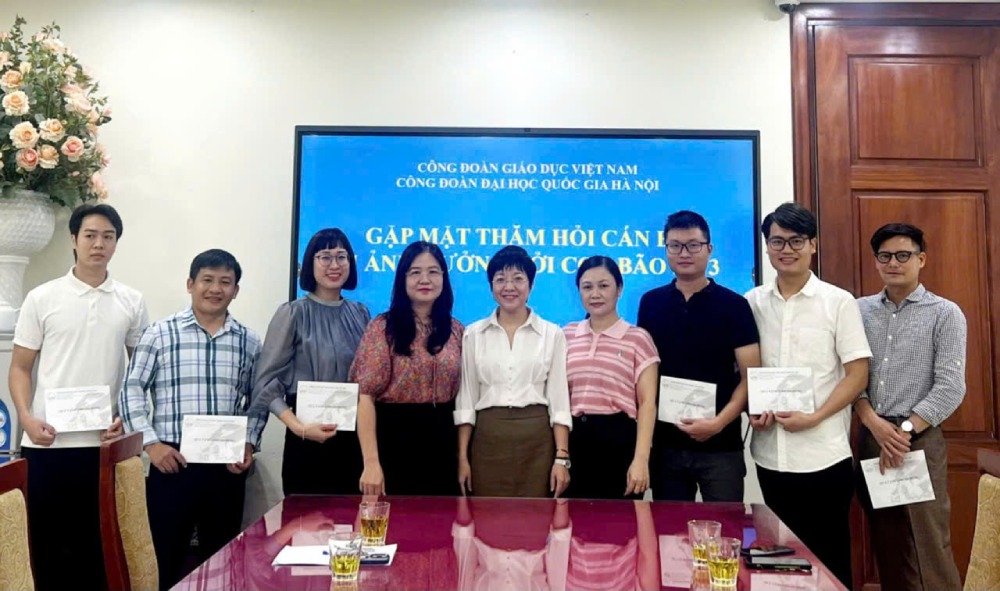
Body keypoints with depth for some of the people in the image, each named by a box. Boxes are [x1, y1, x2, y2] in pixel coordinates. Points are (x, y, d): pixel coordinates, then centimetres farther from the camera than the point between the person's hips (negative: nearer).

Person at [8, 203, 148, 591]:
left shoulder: (132, 302, 4)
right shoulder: (41, 298, 2)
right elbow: (20, 368, 4)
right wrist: (26, 417, -11)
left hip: (105, 444, 1)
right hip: (47, 443, 0)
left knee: (98, 541, 10)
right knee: (47, 541, 9)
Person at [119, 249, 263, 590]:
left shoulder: (248, 342, 6)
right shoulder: (160, 334, 0)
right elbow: (131, 391, 0)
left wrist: (248, 444, 0)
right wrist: (151, 443, -8)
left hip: (227, 467, 2)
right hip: (172, 463, -2)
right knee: (167, 558, 8)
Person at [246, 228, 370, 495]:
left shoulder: (360, 313, 7)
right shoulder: (293, 313, -5)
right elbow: (267, 382, -8)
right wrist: (298, 427, -19)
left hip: (354, 437, 4)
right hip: (309, 439, -4)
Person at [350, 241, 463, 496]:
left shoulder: (456, 331, 8)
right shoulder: (383, 327, -6)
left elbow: (462, 396, 11)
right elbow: (365, 395, -12)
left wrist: (463, 454, 7)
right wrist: (371, 462, -19)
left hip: (441, 441, 4)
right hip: (395, 440, -4)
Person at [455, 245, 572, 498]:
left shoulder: (552, 334, 4)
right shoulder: (473, 334, 7)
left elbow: (559, 399, 1)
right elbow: (466, 398, 6)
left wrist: (562, 457, -5)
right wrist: (462, 457, 1)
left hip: (537, 440, -1)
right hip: (488, 440, 1)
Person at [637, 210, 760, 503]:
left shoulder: (734, 305, -3)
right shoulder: (650, 303, 5)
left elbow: (750, 376, -5)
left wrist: (719, 422, -18)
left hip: (720, 446, -2)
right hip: (665, 443, 3)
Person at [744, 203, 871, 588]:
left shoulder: (839, 302, -3)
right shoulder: (752, 302, 5)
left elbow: (858, 375, -5)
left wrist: (813, 418, -15)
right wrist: (753, 409, -5)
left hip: (823, 454, -3)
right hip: (770, 453, 3)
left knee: (829, 555, 8)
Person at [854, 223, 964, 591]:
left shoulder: (945, 314, -1)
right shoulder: (860, 311, 8)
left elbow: (950, 388, -8)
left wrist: (904, 431, -14)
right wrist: (875, 425, -11)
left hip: (921, 442, -3)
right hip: (870, 440, 3)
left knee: (929, 552, -3)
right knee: (887, 549, 12)